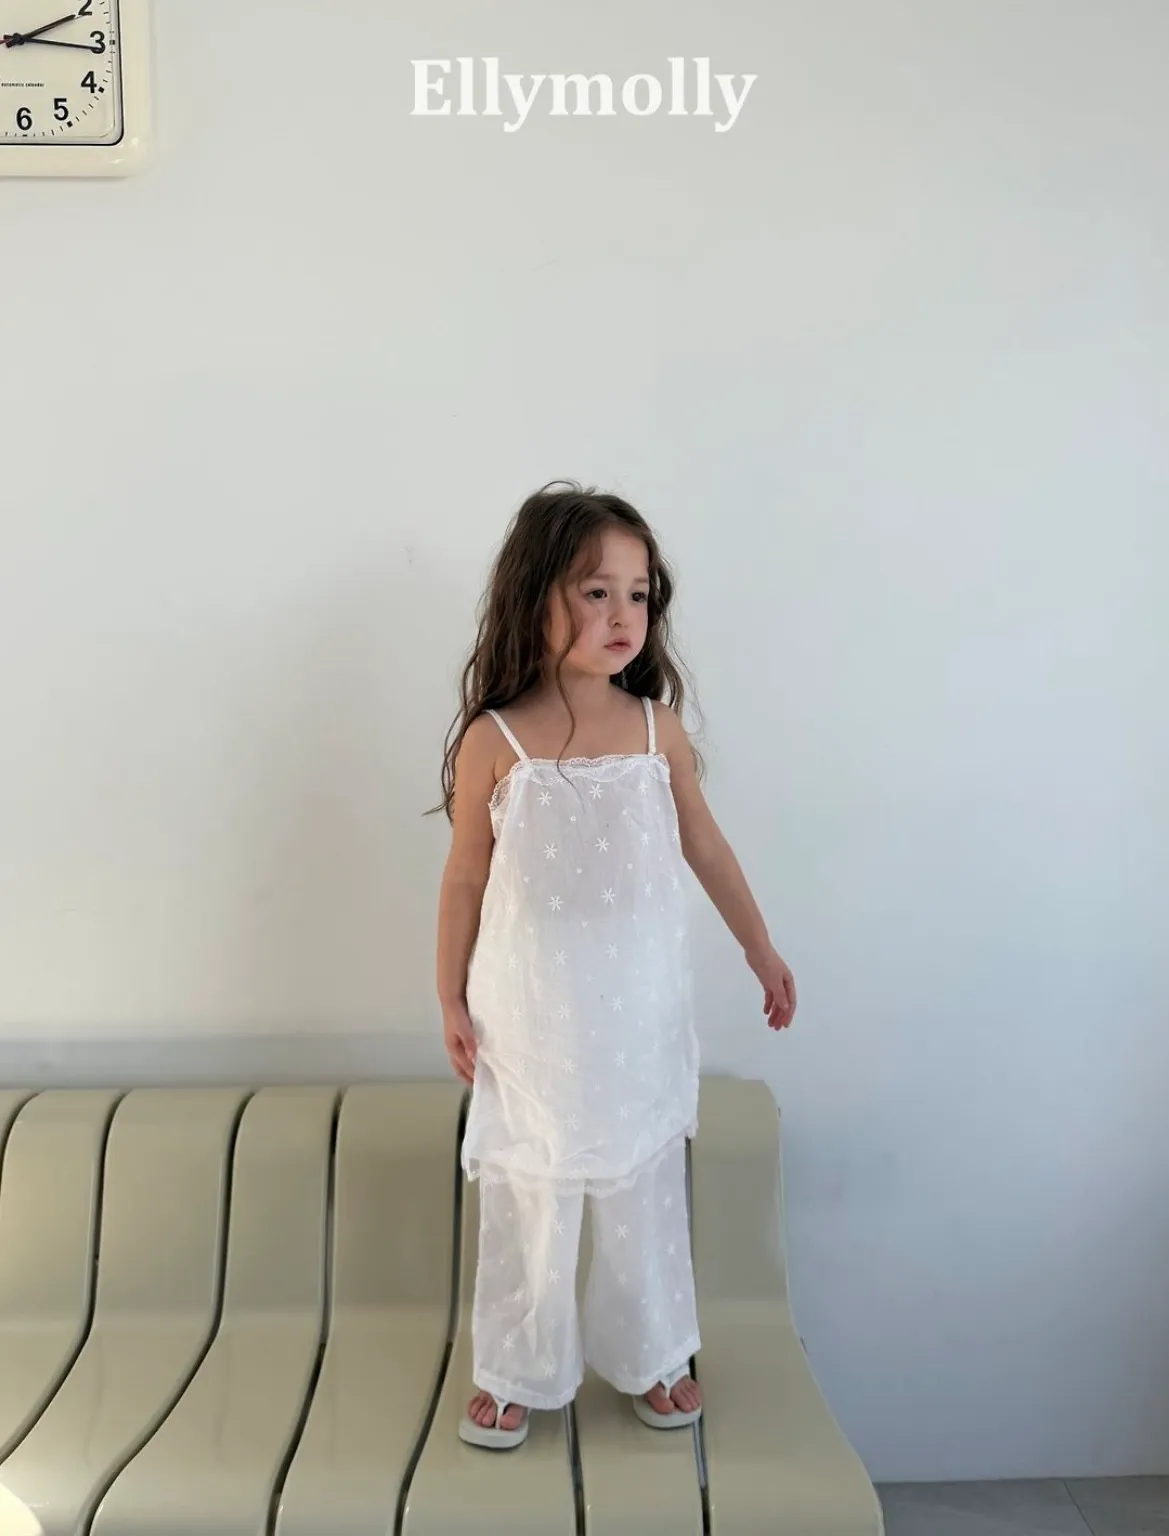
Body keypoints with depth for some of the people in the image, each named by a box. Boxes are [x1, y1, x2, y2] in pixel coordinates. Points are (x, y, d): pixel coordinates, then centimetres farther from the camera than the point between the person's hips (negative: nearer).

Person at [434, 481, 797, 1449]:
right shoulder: (492, 741, -11)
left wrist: (762, 951, 13)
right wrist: (451, 1001, 1)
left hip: (641, 1014, 2)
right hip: (530, 1023, -2)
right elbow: (465, 879, -3)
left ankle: (650, 1356, 41)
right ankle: (515, 1373, 36)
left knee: (645, 1191, 17)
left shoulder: (657, 727, -5)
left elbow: (704, 845, 7)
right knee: (528, 1197, 13)